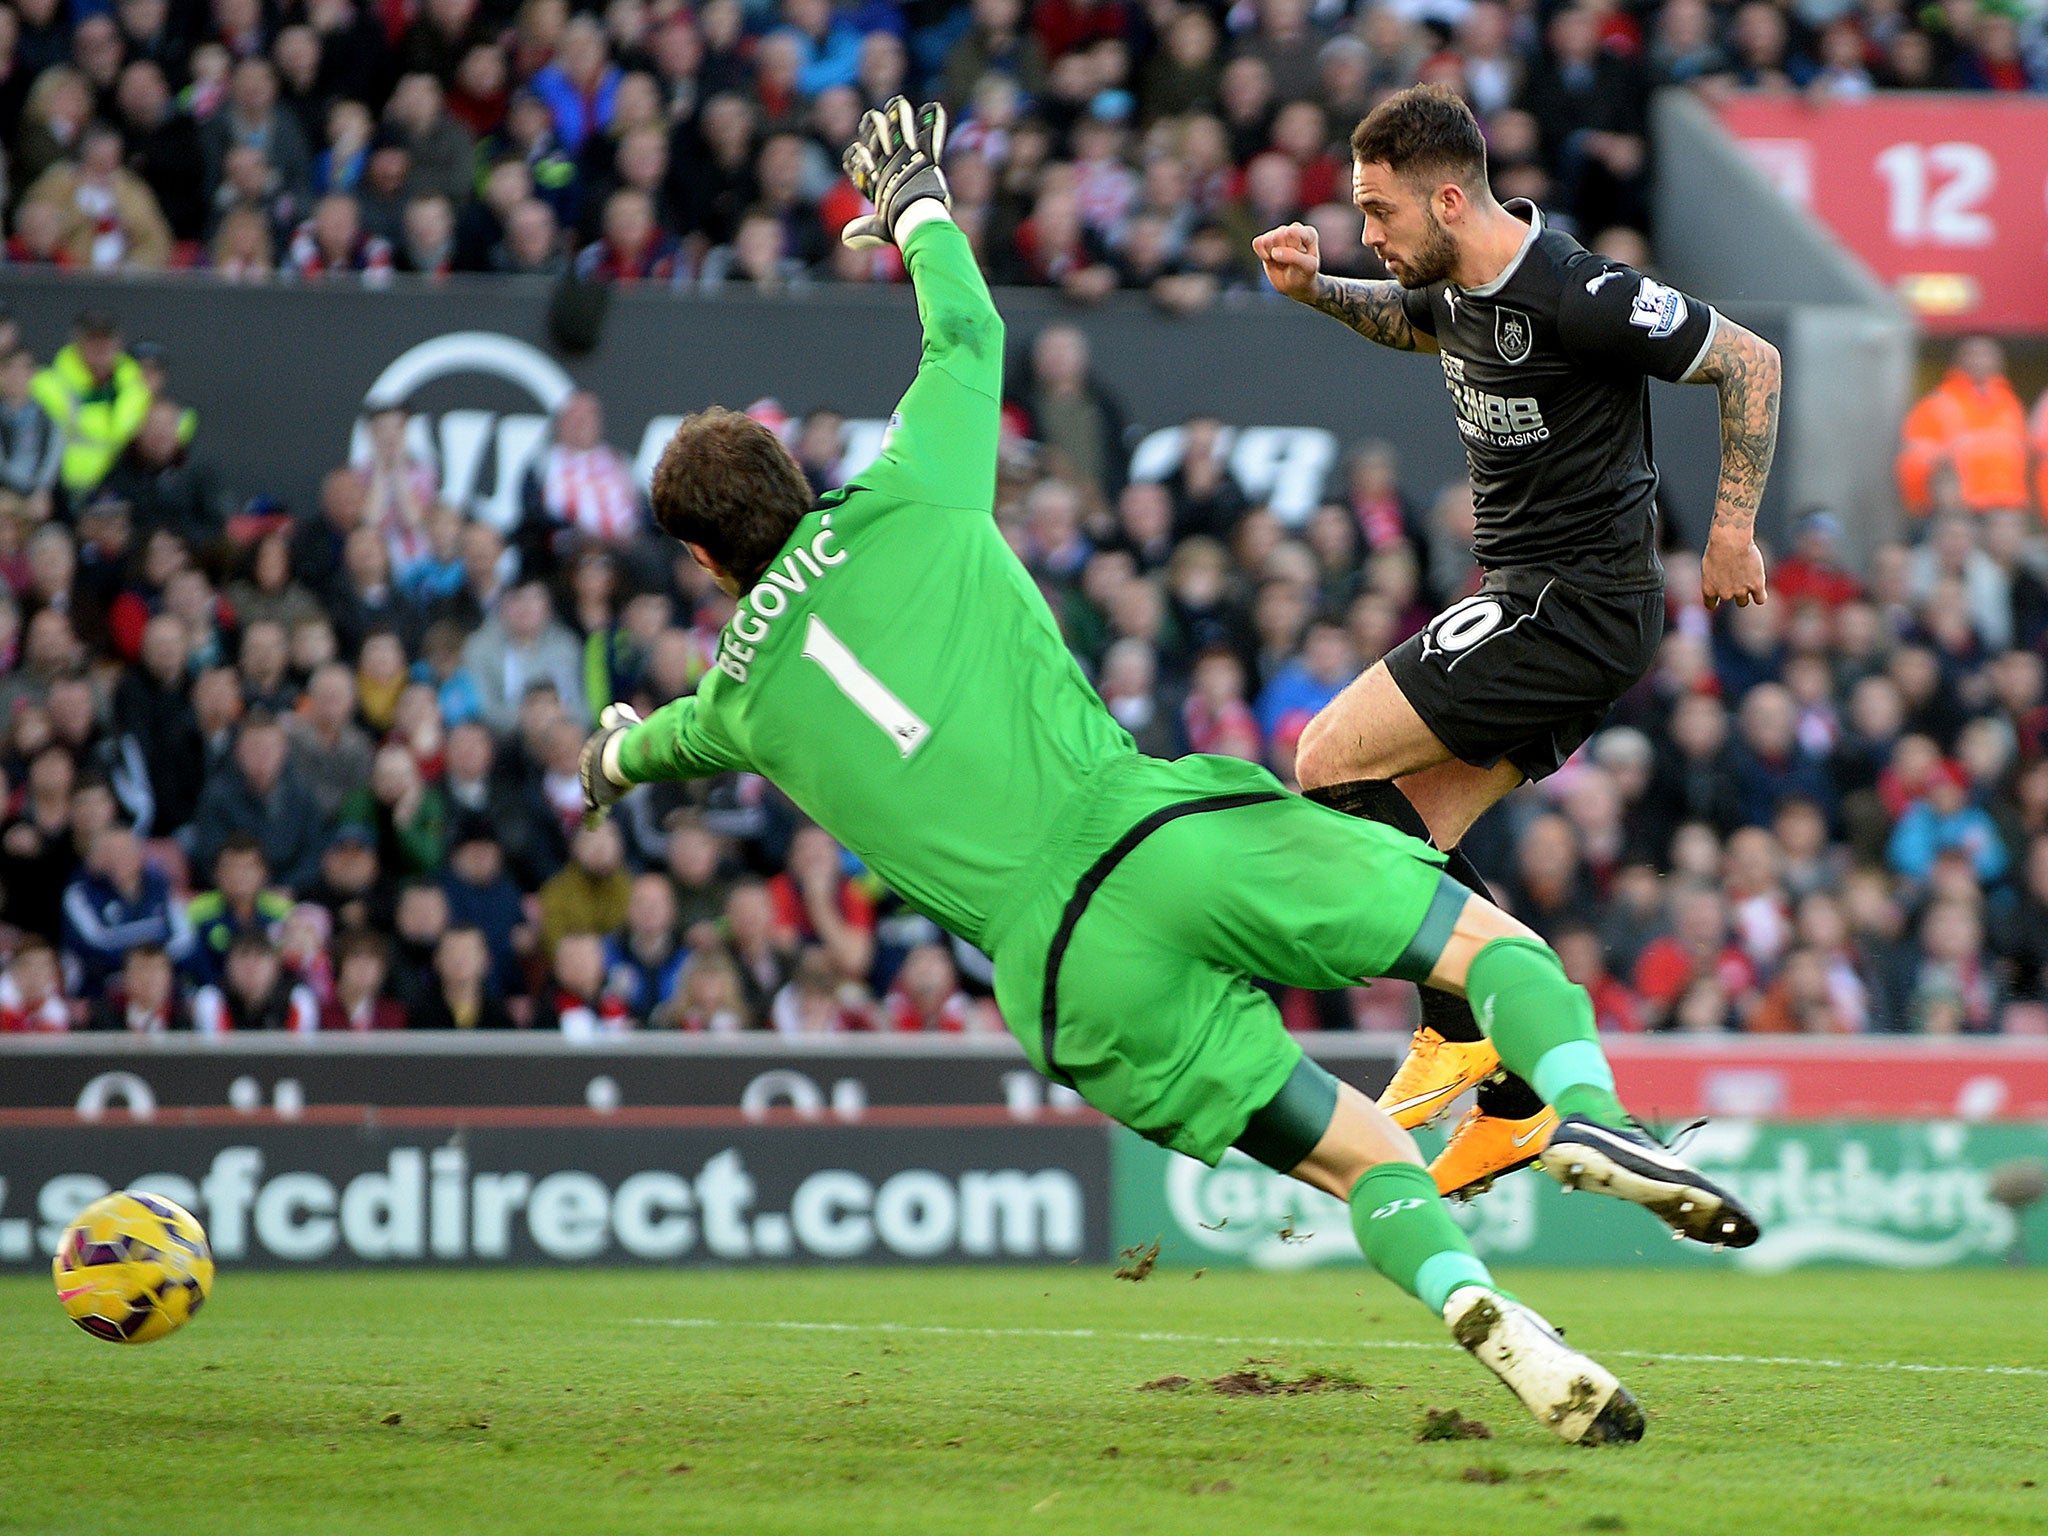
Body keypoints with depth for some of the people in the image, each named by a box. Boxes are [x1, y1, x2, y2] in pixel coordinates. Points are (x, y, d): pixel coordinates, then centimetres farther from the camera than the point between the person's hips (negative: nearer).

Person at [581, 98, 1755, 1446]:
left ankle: (1491, 1323, -24)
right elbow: (969, 337, 33)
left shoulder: (739, 702, 20)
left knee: (1366, 1158, 6)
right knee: (1490, 938, 10)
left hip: (1070, 981, 1)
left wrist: (619, 755, 73)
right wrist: (919, 208, 53)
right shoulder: (899, 509, 14)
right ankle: (1590, 1116, -23)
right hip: (1164, 832, -1)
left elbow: (677, 737, 48)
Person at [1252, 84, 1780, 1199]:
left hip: (1575, 602, -9)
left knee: (1331, 760, -12)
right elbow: (1406, 321, 32)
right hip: (1529, 600, 9)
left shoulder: (1574, 295, -21)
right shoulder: (1459, 284, 5)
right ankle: (1515, 1107, 10)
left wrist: (1734, 529, -9)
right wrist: (1314, 289, 12)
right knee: (1403, 837, 7)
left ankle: (1461, 1030, -7)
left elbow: (1750, 362, -13)